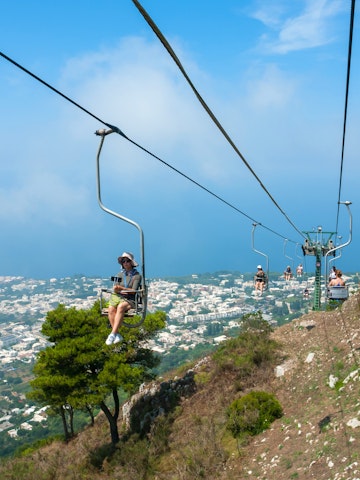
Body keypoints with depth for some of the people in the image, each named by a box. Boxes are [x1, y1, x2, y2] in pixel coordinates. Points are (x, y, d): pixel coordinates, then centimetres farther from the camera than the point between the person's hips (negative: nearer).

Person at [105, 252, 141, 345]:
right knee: (111, 310, -30)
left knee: (120, 307, -37)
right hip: (117, 297, 4)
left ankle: (113, 334, -44)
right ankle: (117, 335, -32)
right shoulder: (120, 274, 17)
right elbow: (115, 288, 8)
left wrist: (121, 288, -17)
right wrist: (120, 291, -14)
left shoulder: (137, 275, 4)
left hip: (129, 300, -4)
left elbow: (133, 291, -6)